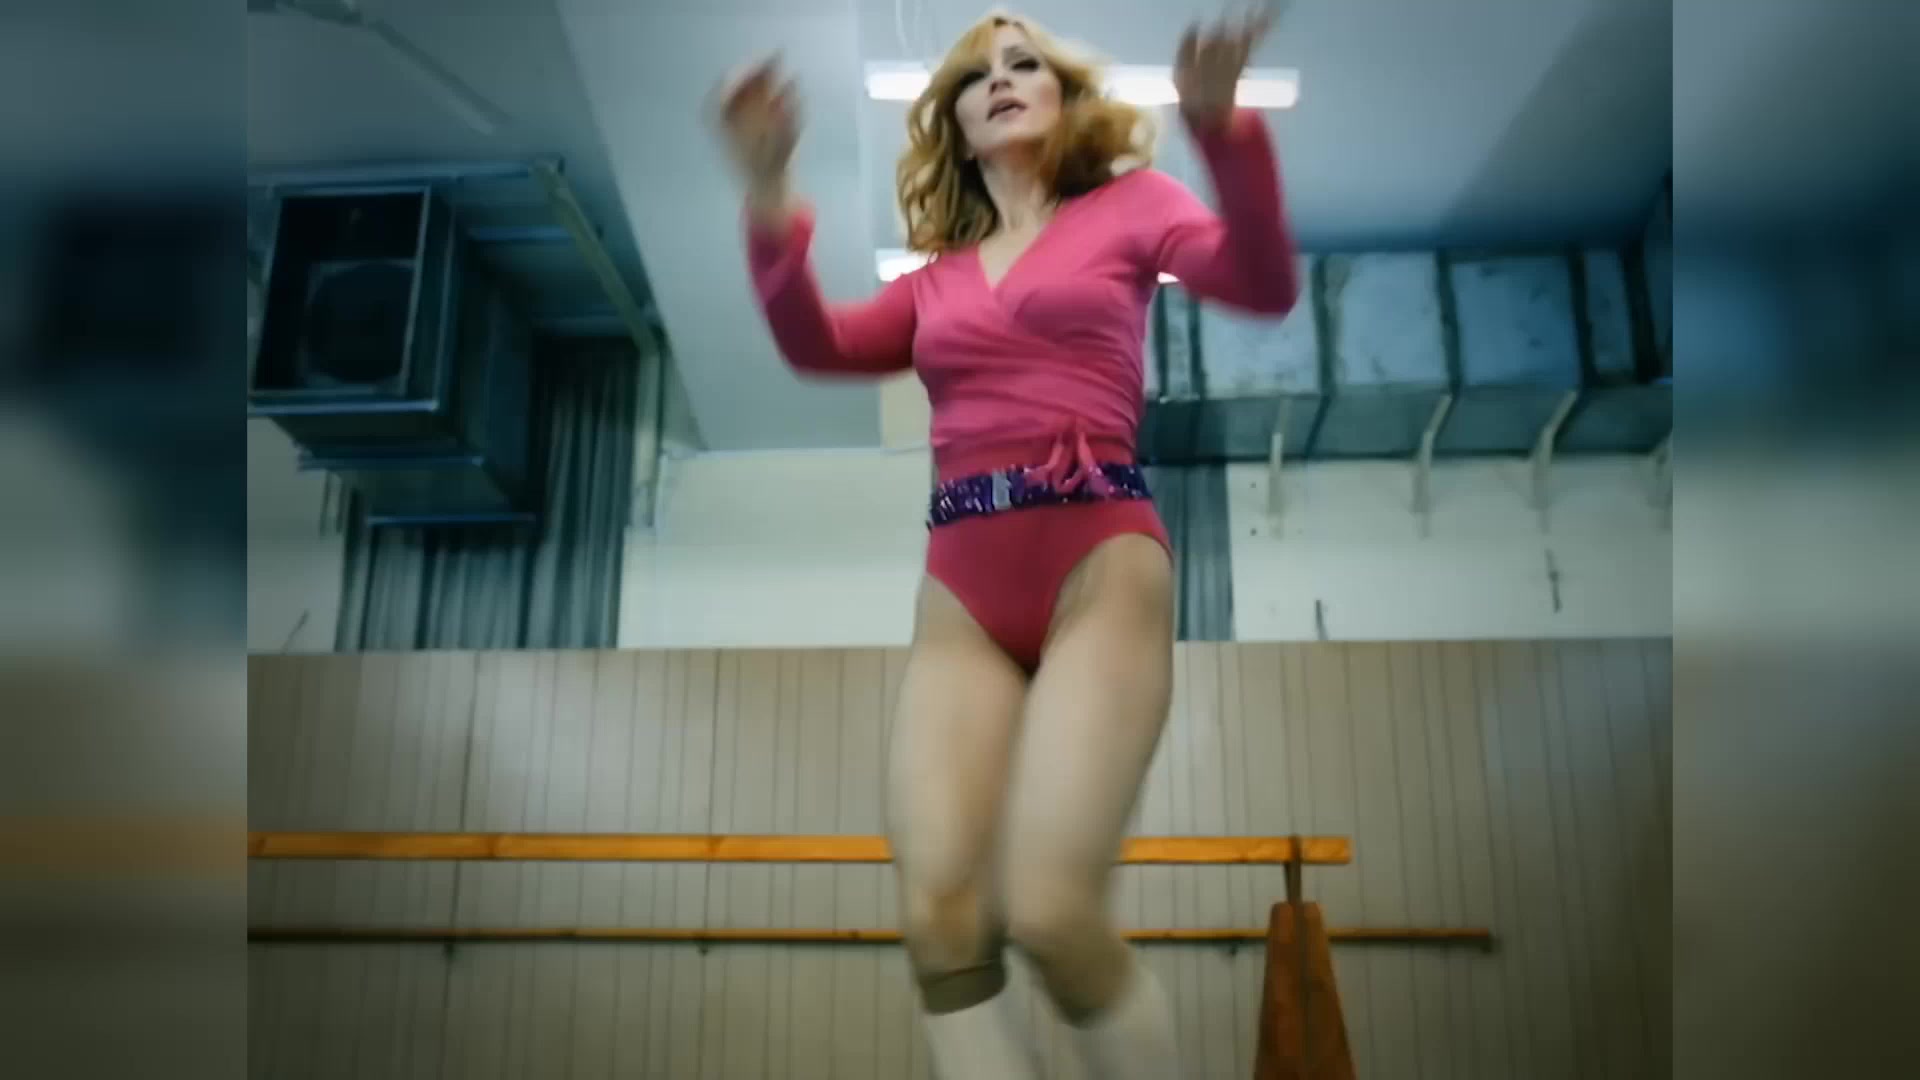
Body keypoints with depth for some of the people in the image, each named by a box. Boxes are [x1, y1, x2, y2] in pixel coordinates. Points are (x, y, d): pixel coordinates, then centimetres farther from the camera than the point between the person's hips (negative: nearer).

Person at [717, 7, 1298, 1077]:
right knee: (940, 919, -11)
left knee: (1051, 911, -18)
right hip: (962, 592, 4)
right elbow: (819, 343, 6)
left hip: (1100, 560, -4)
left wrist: (1226, 128, -17)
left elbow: (1266, 284, -3)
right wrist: (768, 192, -5)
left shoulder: (1128, 205, 15)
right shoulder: (936, 279, 22)